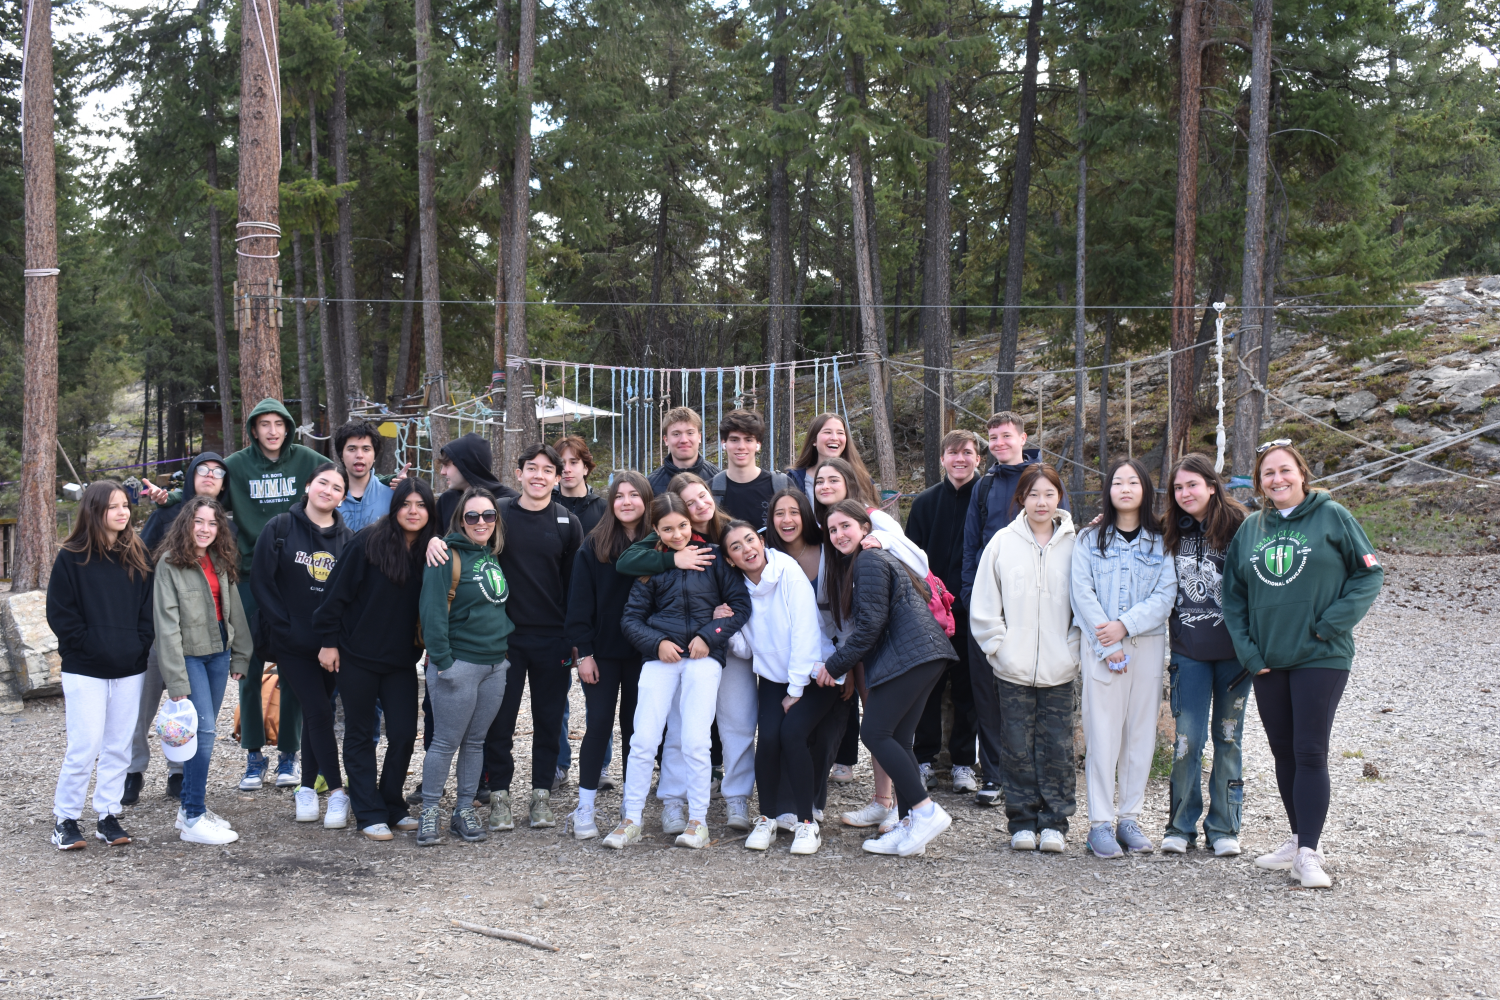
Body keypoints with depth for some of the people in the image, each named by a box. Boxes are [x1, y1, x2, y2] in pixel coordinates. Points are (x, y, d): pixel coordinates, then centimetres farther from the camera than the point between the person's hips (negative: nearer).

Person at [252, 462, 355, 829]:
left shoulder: (347, 538, 4)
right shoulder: (280, 529, -2)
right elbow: (262, 582, -5)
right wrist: (282, 627, -10)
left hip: (331, 643, 3)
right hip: (292, 643, -3)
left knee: (315, 713, 9)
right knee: (318, 711, -7)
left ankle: (307, 788, 20)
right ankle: (337, 792, -1)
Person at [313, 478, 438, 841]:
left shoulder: (429, 552, 0)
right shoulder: (367, 544, -12)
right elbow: (337, 593, -9)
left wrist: (423, 647, 4)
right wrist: (328, 641, -9)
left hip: (402, 660, 3)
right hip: (357, 657, -3)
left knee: (404, 733, 2)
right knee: (360, 734, 6)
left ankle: (393, 806, 19)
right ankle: (370, 814, 14)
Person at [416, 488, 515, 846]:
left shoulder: (495, 557, 13)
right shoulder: (447, 557, -11)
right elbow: (433, 611, -16)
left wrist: (507, 649, 15)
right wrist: (441, 659, -19)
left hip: (496, 664, 7)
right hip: (458, 664, -7)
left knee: (476, 741, 12)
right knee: (447, 742, -2)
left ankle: (464, 811, 20)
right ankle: (428, 813, 9)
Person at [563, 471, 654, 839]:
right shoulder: (594, 545, -3)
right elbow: (580, 601, -3)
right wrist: (583, 652, -8)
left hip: (642, 653, 1)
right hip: (602, 652, -1)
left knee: (636, 726, 7)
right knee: (599, 724, -1)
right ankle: (585, 809, 6)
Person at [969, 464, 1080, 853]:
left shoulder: (1075, 544, 0)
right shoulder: (1003, 542, 1)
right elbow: (983, 606, 3)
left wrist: (1074, 649, -4)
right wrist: (1000, 647, -3)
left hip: (1060, 671, 0)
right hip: (1013, 670, 0)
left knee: (1057, 747, 3)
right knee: (1018, 747, 5)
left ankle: (1054, 823, 14)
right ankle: (1022, 822, 16)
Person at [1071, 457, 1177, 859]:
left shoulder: (1160, 541, 7)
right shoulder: (1089, 539, 6)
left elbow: (1165, 596, -2)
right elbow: (1082, 593, -2)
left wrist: (1125, 625, -14)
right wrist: (1108, 646, -11)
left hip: (1147, 645, 2)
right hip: (1100, 646, -1)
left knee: (1141, 732, 4)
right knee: (1102, 732, -4)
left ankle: (1130, 818, 13)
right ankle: (1101, 822, 0)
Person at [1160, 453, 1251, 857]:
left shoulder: (1238, 526, -5)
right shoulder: (1171, 533, 6)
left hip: (1233, 651, -2)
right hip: (1188, 652, 2)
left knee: (1227, 738, 8)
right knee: (1187, 739, -1)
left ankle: (1224, 827, 18)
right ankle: (1181, 825, 12)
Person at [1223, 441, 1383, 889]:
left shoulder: (1332, 516, -2)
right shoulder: (1250, 529, 9)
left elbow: (1370, 573, -2)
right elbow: (1233, 596, 12)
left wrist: (1330, 624, -12)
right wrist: (1248, 651, 1)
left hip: (1321, 657, -5)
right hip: (1268, 662, 5)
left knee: (1310, 752, -8)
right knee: (1283, 751, 12)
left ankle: (1309, 853, -5)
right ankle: (1300, 839, 25)